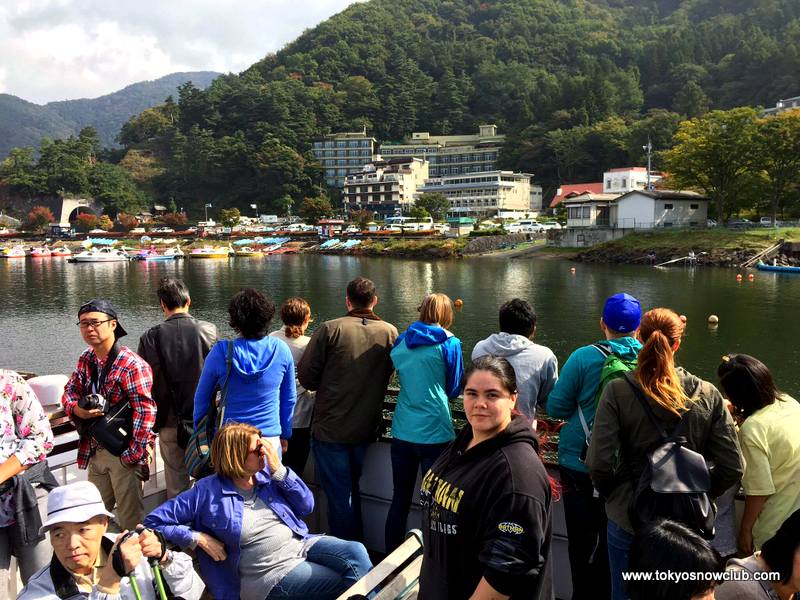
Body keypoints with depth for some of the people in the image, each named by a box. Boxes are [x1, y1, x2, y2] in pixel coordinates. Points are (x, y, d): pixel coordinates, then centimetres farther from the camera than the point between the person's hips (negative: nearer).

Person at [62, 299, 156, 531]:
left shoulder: (132, 364, -20)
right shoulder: (86, 359, 5)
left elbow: (145, 411, -22)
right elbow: (70, 391, 13)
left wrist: (135, 454, -22)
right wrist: (76, 408, -11)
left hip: (123, 453, -7)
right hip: (96, 450, 7)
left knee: (129, 519, 6)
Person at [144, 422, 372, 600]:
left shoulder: (266, 474, 3)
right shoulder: (207, 492, -10)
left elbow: (307, 505, 1)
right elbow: (154, 521, -5)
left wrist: (279, 471, -10)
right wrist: (200, 538, -14)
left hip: (301, 545, 5)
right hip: (276, 572, -4)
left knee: (355, 552, -20)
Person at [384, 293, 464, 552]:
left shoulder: (400, 342, 6)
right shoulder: (449, 344, -6)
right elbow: (454, 389, 4)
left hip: (401, 432, 5)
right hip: (434, 434, -4)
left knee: (400, 501, 16)